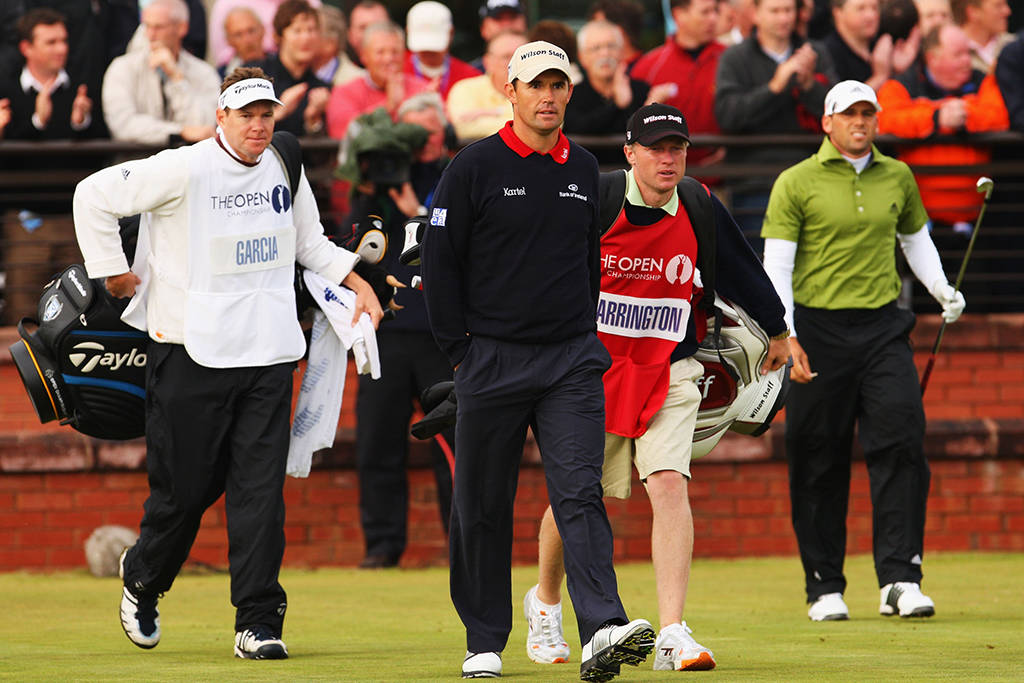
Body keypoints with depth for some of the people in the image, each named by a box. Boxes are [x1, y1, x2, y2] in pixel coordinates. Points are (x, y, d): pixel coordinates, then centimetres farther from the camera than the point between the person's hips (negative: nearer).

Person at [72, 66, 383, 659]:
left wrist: (356, 281, 15)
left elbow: (310, 241, 26)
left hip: (269, 354, 4)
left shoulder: (285, 172, 10)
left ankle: (258, 622, -2)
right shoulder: (183, 170, -9)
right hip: (192, 353, -4)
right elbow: (95, 195, -5)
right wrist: (112, 271, -4)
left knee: (261, 489, -3)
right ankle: (143, 580, 29)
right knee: (185, 486, 1)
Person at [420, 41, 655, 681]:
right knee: (483, 507, 5)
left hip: (571, 362, 2)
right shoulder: (476, 166, -3)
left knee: (580, 493, -12)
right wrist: (461, 348, -5)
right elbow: (440, 261, -1)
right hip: (493, 359, -2)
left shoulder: (583, 169, 11)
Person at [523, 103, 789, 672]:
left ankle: (673, 634, -21)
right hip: (592, 369, -1)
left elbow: (744, 273, 12)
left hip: (669, 373, 1)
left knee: (669, 483, -17)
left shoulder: (701, 210, -4)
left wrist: (777, 332, 24)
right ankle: (546, 600, 36)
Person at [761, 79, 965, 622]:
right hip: (818, 329, -2)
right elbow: (776, 265, -4)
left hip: (883, 327, 2)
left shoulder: (897, 177, 12)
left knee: (901, 443, -12)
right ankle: (825, 587, 11)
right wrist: (784, 335, -15)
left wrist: (942, 290, 8)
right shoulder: (796, 184, 0)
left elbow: (916, 238, 26)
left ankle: (900, 579, -12)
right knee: (819, 464, 1)